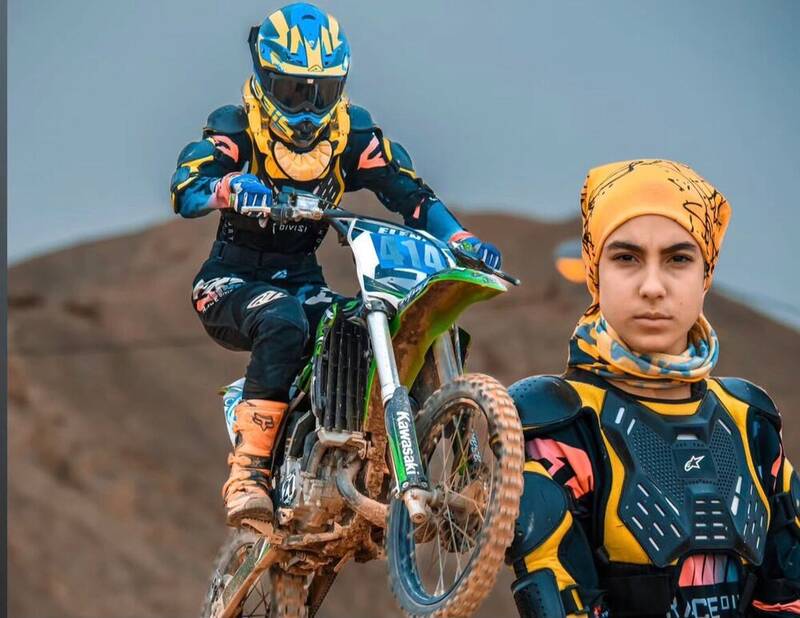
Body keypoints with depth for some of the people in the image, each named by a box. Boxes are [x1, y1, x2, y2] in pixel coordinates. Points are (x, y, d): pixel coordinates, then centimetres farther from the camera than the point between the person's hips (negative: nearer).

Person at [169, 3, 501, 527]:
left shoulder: (352, 134, 3)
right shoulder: (236, 129, -9)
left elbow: (411, 193, -1)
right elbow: (185, 191, -25)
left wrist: (461, 239, -19)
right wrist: (229, 186, -48)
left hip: (301, 280, 4)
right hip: (232, 282, -4)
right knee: (283, 322, -38)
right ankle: (249, 470, -37)